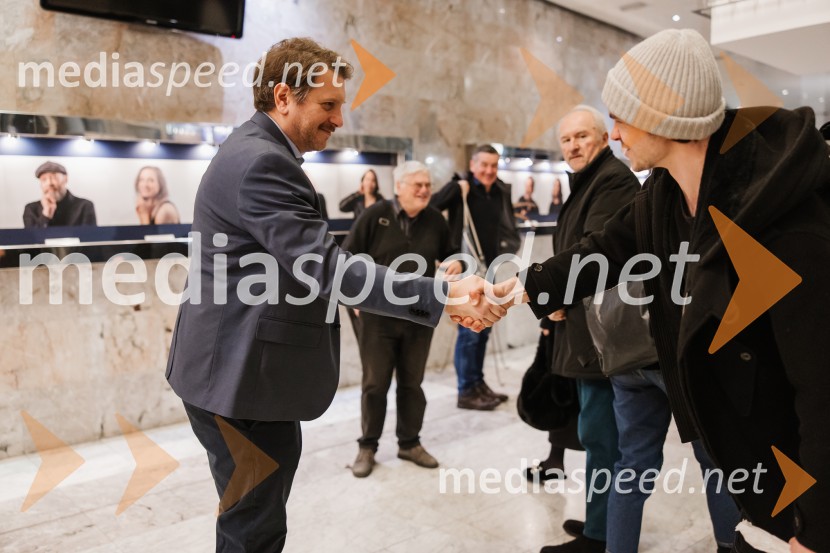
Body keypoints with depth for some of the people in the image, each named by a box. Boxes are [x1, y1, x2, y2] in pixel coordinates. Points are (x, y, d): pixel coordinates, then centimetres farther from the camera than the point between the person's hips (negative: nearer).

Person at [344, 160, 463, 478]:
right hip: (378, 316, -3)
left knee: (412, 383, 14)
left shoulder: (435, 220, 3)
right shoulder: (375, 215, -9)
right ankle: (367, 446, 22)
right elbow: (348, 257, -6)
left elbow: (449, 252, 17)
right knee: (375, 384, 6)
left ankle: (409, 443, 29)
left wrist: (456, 263, -5)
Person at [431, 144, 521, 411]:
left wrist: (510, 244, 1)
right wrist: (456, 188, -29)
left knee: (483, 330, 14)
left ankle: (478, 383, 27)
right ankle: (466, 391, 7)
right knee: (469, 331, -3)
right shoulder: (461, 189, -9)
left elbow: (508, 226, 20)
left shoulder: (501, 192, 9)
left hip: (488, 269, 7)